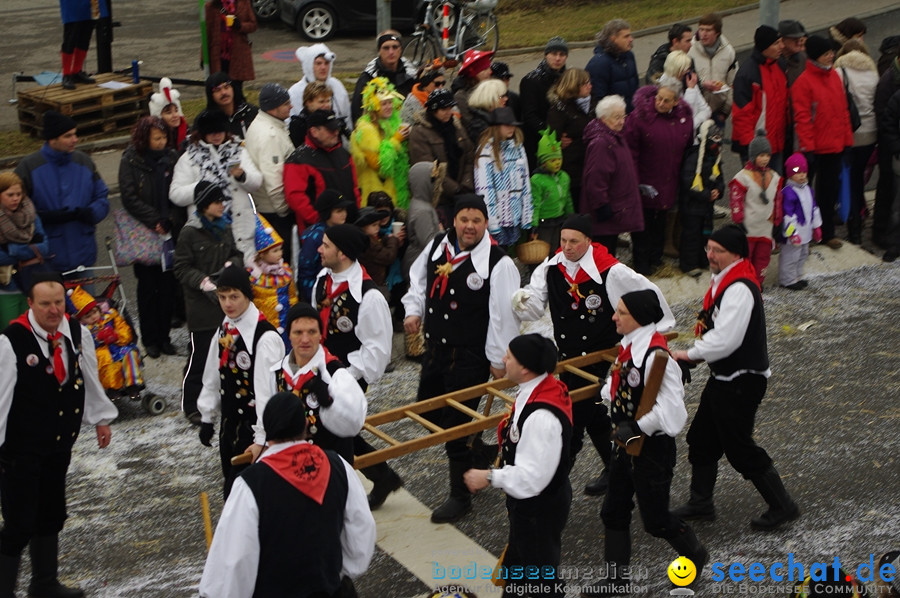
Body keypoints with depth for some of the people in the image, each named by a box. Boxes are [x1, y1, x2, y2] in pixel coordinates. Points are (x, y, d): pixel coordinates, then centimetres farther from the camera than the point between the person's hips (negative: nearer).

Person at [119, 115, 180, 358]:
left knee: (168, 285, 3)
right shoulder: (130, 161, -3)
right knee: (147, 286, 5)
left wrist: (169, 221, -8)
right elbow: (129, 197, -9)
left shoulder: (172, 158, 4)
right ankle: (150, 339, 13)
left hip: (170, 233, 2)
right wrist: (154, 221, -14)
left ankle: (164, 336, 14)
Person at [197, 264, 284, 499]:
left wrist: (261, 437, -24)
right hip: (229, 422, 8)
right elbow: (212, 376, 13)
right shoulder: (224, 331, 5)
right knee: (231, 484, 17)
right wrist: (207, 417, 14)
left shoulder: (265, 337, -22)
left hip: (253, 425, -8)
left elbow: (268, 388, -23)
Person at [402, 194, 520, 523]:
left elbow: (504, 316, -15)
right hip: (435, 348, 7)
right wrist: (413, 310, 5)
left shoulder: (497, 263, -17)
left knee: (456, 425, -3)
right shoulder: (438, 246, 1)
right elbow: (418, 277, 20)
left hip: (470, 357, -7)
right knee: (427, 412, 20)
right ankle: (480, 454, 41)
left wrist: (499, 360, -13)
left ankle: (460, 496, 15)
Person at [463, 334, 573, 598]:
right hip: (526, 500, 10)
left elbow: (531, 477, -34)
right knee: (517, 560, 30)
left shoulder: (542, 417, -37)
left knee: (540, 576, 12)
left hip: (539, 507, -10)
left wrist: (490, 477, -23)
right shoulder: (541, 388, -7)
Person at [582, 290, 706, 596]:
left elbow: (670, 408, -30)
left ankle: (695, 554, 35)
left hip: (651, 447, -9)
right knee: (613, 511, 17)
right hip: (625, 444, 9)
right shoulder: (629, 346, 0)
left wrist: (636, 427, -26)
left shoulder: (656, 356, -28)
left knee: (655, 518, 7)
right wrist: (608, 387, -4)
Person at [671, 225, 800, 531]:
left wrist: (690, 354, -16)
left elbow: (725, 340, -29)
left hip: (741, 381, -10)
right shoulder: (723, 279, 6)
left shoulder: (740, 289, -26)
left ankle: (782, 506, 14)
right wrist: (697, 353, 4)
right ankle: (700, 503, 32)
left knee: (740, 448, -1)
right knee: (701, 439, 18)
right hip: (723, 376, 10)